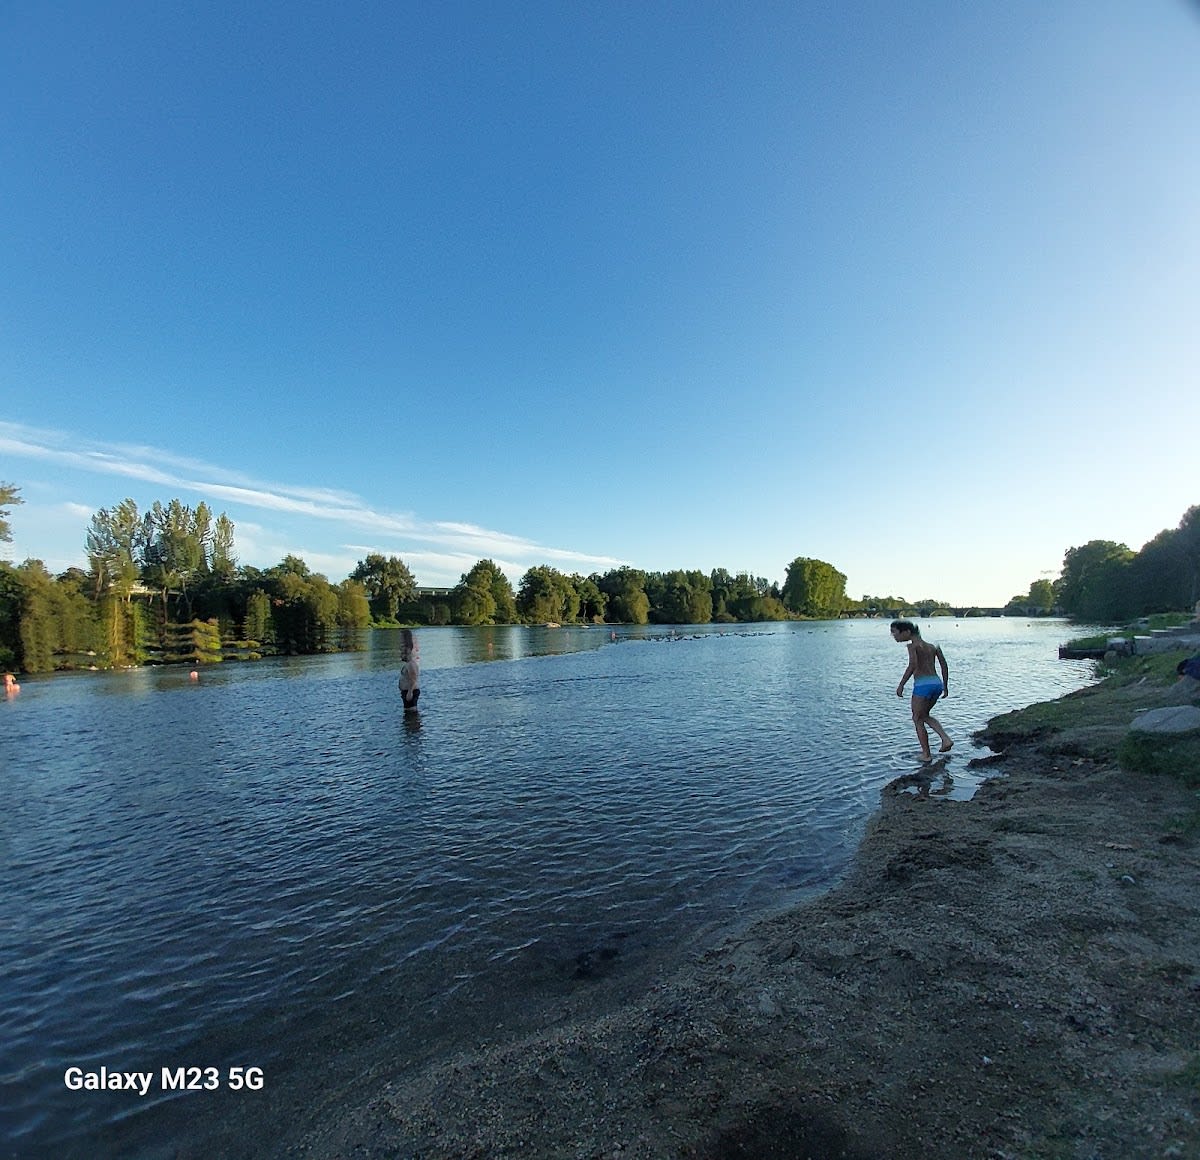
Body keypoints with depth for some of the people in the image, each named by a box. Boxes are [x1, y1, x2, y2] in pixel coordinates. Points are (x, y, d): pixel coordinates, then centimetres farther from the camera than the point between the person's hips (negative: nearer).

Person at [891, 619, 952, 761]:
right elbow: (944, 666, 16)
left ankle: (926, 754, 11)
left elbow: (912, 665, -22)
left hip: (922, 685, -8)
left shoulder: (913, 645, -7)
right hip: (937, 683, 8)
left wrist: (901, 685, -18)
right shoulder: (932, 646, 16)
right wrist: (945, 686, 23)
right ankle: (946, 738, 9)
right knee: (924, 715, 26)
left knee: (918, 720, 9)